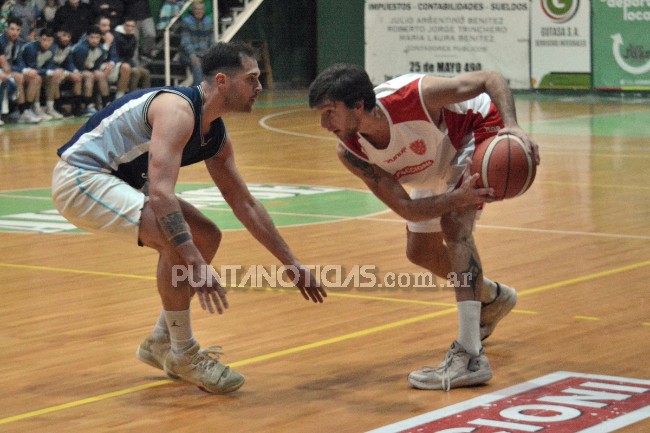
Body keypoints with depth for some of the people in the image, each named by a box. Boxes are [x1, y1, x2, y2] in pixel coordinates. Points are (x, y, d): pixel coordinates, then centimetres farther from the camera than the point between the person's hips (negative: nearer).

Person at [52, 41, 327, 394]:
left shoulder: (216, 135, 6)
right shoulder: (177, 110, -24)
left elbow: (244, 204, 16)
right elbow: (160, 194, -35)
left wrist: (291, 263, 15)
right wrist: (196, 265, -39)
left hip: (117, 182, 10)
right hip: (79, 178, -10)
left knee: (205, 238, 10)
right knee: (179, 243, -25)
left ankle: (161, 343, 20)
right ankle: (182, 355, -9)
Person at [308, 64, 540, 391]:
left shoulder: (416, 96, -40)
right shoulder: (350, 152, -26)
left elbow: (491, 79, -31)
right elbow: (406, 209, -29)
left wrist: (512, 126, -48)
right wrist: (458, 197, -47)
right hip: (438, 167, 7)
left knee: (453, 223, -28)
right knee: (420, 251, 14)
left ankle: (470, 357, -31)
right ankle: (493, 297, 45)